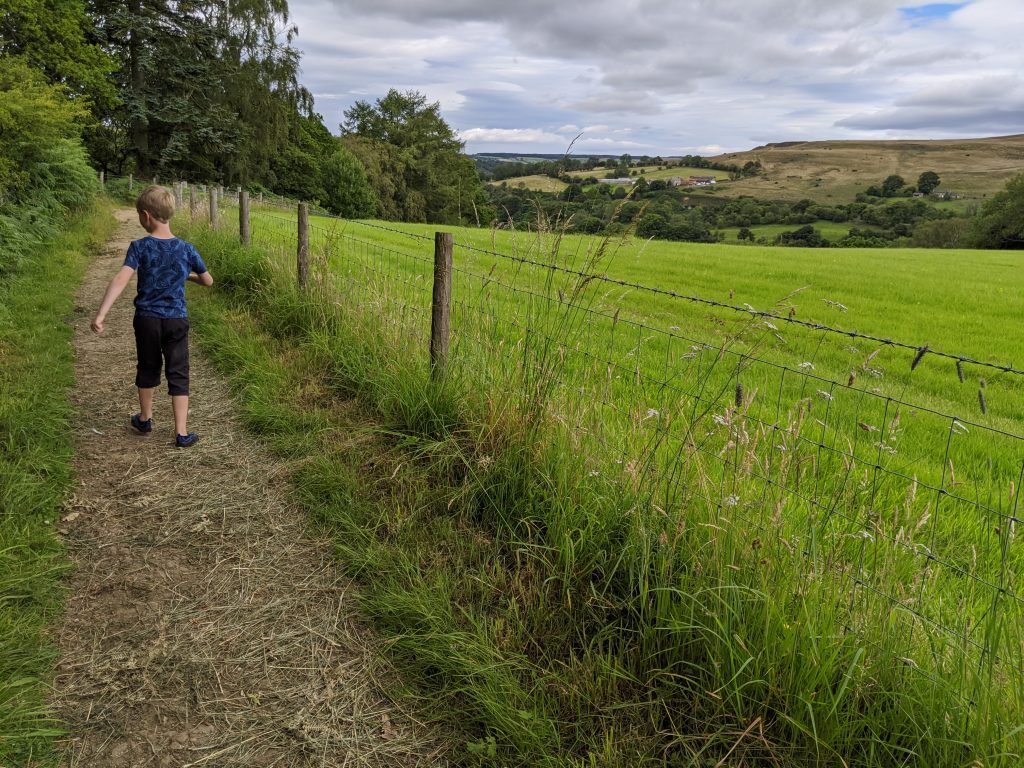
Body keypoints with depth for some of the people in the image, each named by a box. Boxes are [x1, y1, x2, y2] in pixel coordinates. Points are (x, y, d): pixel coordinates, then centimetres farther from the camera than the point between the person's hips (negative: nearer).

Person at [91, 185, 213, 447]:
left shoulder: (139, 247, -10)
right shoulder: (186, 249, -5)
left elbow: (121, 279, -22)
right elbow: (208, 281, 6)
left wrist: (100, 314, -26)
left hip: (146, 319, 0)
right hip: (176, 320, 0)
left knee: (148, 368, 20)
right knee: (178, 374, 5)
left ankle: (145, 419, 38)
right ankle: (181, 433, 3)